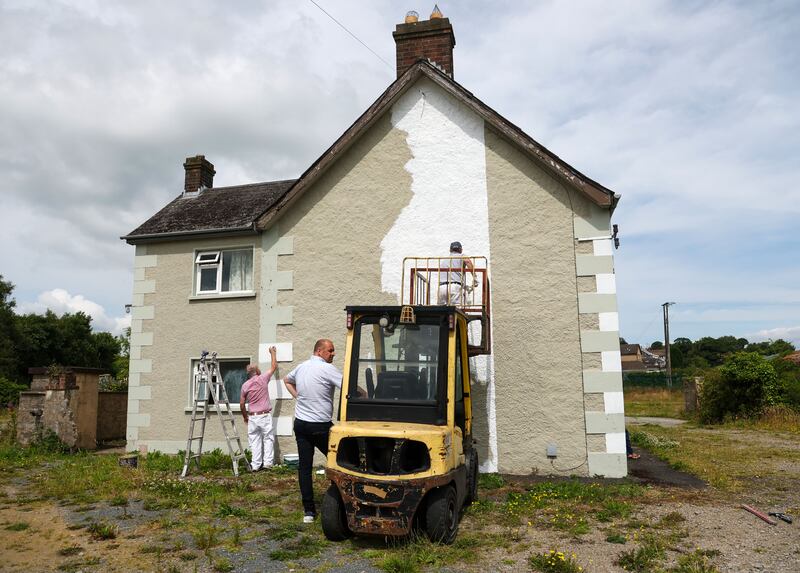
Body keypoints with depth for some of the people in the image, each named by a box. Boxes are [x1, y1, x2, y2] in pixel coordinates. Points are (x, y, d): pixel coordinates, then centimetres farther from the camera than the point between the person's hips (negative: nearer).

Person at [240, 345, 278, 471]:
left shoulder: (245, 385, 2)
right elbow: (274, 366, 8)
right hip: (265, 415, -2)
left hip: (252, 417, 2)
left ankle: (256, 465, 6)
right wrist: (272, 352, 21)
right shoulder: (263, 379, -5)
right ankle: (267, 462, 1)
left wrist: (245, 417, 20)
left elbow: (242, 404, 6)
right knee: (268, 439, 6)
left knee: (255, 441, 7)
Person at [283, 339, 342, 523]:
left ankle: (308, 510, 9)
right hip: (320, 426, -6)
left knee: (304, 466, 6)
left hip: (300, 423, 7)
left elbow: (287, 380, 30)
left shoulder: (301, 367, 10)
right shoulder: (327, 369, -14)